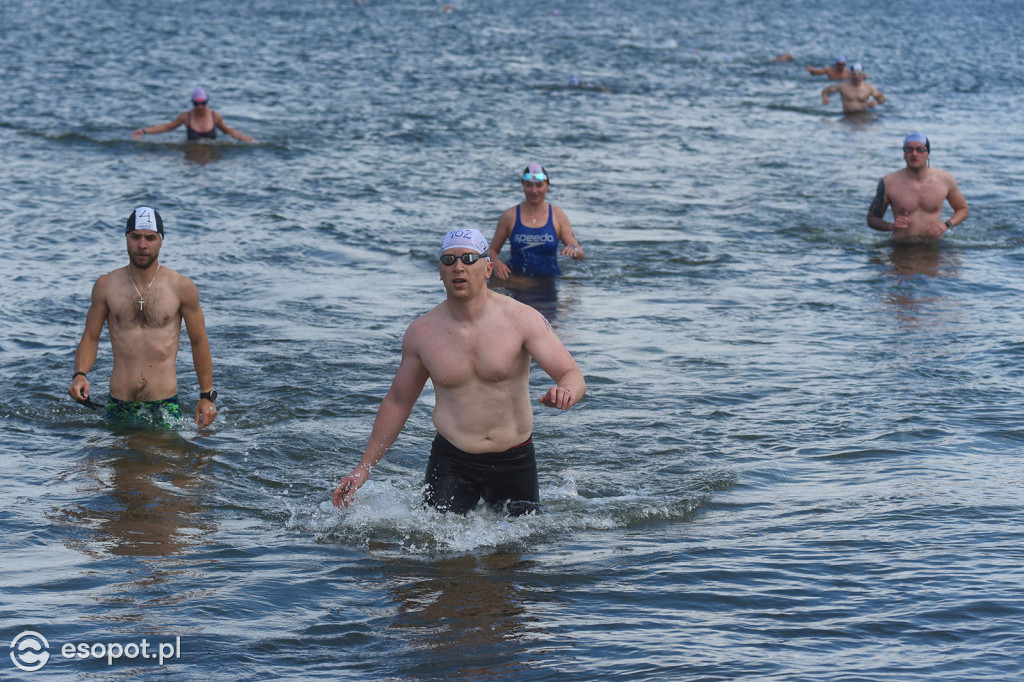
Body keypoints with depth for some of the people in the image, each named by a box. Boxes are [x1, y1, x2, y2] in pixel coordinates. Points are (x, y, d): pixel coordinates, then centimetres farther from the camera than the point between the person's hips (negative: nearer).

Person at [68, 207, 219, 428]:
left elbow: (199, 342, 6)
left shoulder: (181, 288, -1)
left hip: (165, 406, -1)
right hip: (119, 407, 1)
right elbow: (91, 337, 9)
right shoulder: (106, 286, 3)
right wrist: (80, 375, -10)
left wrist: (207, 396, 5)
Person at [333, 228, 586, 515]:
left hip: (515, 460, 0)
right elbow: (397, 401, 10)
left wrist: (565, 392, -38)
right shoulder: (421, 332, -2)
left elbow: (574, 376, -12)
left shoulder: (521, 319, -9)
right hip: (451, 462, 0)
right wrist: (364, 467, 8)